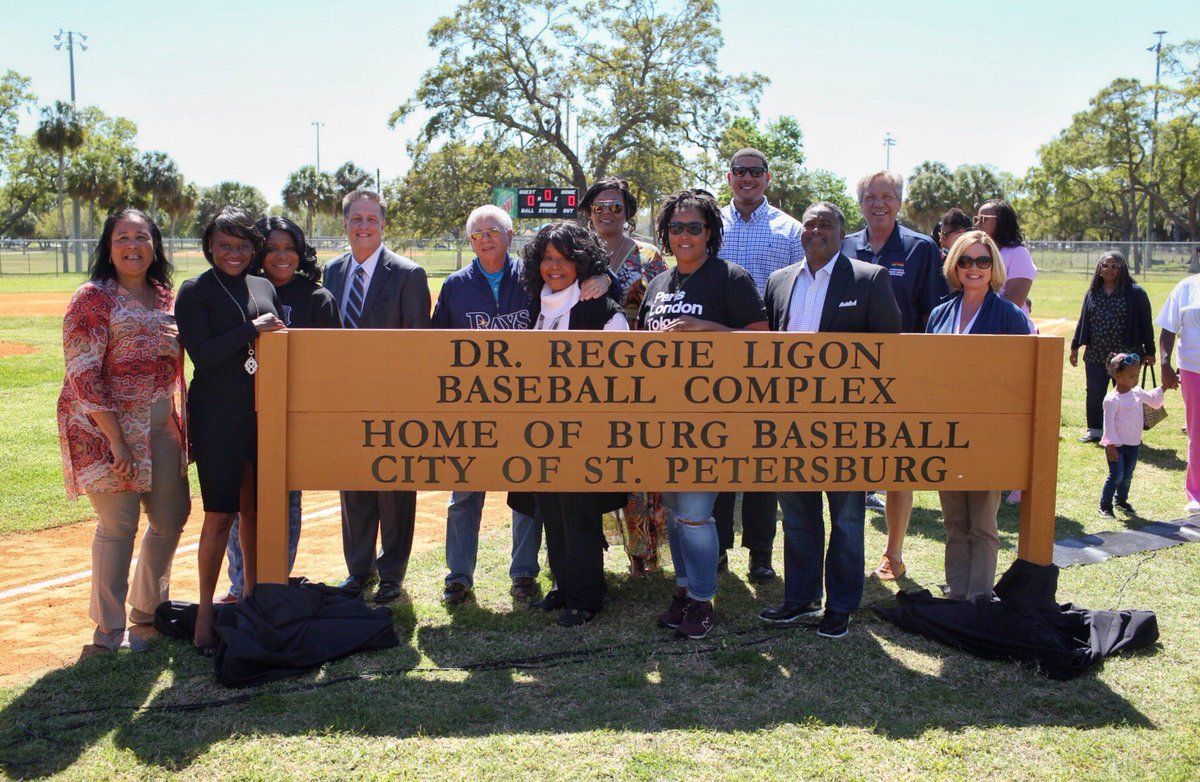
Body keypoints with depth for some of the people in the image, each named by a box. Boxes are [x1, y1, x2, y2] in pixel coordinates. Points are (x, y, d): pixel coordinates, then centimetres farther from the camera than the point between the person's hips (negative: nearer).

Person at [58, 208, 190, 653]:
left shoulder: (164, 296, 10)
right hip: (109, 428, -7)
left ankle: (149, 604, 34)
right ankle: (109, 629, 12)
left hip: (162, 426, 7)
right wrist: (117, 440, -20)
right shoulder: (93, 298, -10)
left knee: (172, 516, 12)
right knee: (119, 524, -3)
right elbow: (83, 374, -16)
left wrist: (182, 425, 12)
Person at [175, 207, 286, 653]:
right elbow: (201, 354, -13)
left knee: (255, 508, 11)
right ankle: (205, 611, 6)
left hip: (263, 412, 5)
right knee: (220, 513, -4)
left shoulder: (265, 288, 13)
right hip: (217, 417, -5)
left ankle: (251, 592, 25)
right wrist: (252, 330, -14)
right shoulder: (195, 292, -2)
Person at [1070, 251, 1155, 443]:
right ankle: (1095, 430, 17)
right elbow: (1083, 321, 14)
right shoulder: (1092, 292, 8)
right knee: (1094, 395, 5)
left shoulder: (1135, 292, -3)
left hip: (1126, 355, -3)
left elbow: (1145, 324, -2)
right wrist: (1075, 346, 14)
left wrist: (1149, 351, -3)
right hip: (1095, 355, 3)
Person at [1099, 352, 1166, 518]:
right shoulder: (1112, 399, -18)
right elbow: (1109, 423, -18)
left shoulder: (1138, 393, 7)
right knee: (1116, 476, -10)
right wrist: (1110, 446, -20)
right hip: (1118, 445, -7)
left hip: (1134, 444, 7)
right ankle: (1105, 506, -1)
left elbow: (1152, 399, 31)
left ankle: (1121, 500, 35)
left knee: (1127, 476, 16)